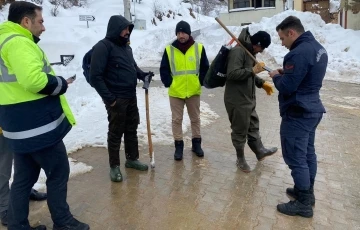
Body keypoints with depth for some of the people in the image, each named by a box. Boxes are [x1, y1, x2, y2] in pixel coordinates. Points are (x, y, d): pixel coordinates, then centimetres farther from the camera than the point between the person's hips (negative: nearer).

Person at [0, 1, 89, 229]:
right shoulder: (19, 42, -16)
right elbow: (34, 80, -30)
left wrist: (54, 83, 10)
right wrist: (61, 84, -12)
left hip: (20, 126, 10)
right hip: (38, 126, -10)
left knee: (24, 177, 17)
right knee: (59, 173, 6)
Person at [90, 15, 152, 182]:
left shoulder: (126, 46, 12)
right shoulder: (103, 47, -14)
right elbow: (95, 77, -18)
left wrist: (143, 75, 2)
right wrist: (109, 98, -19)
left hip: (131, 96, 8)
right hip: (116, 99, -8)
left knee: (132, 129, 16)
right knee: (115, 133, 3)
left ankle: (132, 159, 33)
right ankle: (114, 166, 19)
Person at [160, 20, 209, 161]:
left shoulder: (199, 48, -1)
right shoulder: (169, 49, -2)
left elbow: (205, 68, 5)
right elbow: (164, 69, 2)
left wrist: (200, 82, -3)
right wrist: (169, 83, -7)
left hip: (194, 91, 1)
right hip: (175, 92, 0)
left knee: (195, 118, 13)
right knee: (176, 119, 6)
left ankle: (196, 143, 28)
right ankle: (178, 146, 18)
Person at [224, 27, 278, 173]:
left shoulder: (250, 51, 12)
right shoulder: (238, 51, -19)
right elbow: (232, 74, -30)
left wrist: (262, 83, 11)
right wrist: (253, 70, -26)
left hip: (249, 99, 10)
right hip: (237, 101, -10)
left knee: (253, 126, 23)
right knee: (240, 130, 5)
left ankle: (260, 151, 42)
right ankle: (241, 159, 23)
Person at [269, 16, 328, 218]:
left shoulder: (299, 53, -23)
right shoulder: (318, 47, 9)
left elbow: (286, 87, -23)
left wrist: (276, 76, -4)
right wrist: (287, 73, 8)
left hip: (298, 114, -10)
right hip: (312, 109, 10)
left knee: (296, 158, -1)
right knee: (308, 153, 19)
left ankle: (304, 203, 11)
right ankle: (307, 192, 33)